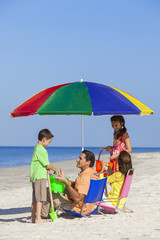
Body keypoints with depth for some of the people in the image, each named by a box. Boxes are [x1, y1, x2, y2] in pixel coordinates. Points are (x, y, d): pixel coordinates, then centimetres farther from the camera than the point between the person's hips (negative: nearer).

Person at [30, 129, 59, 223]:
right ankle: (38, 218, -10)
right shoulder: (40, 150, -15)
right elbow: (47, 165, -13)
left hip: (36, 177, 10)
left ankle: (33, 218, 16)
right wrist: (56, 170, 0)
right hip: (40, 177, -10)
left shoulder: (37, 148, 18)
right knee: (40, 198, -9)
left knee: (35, 198, 12)